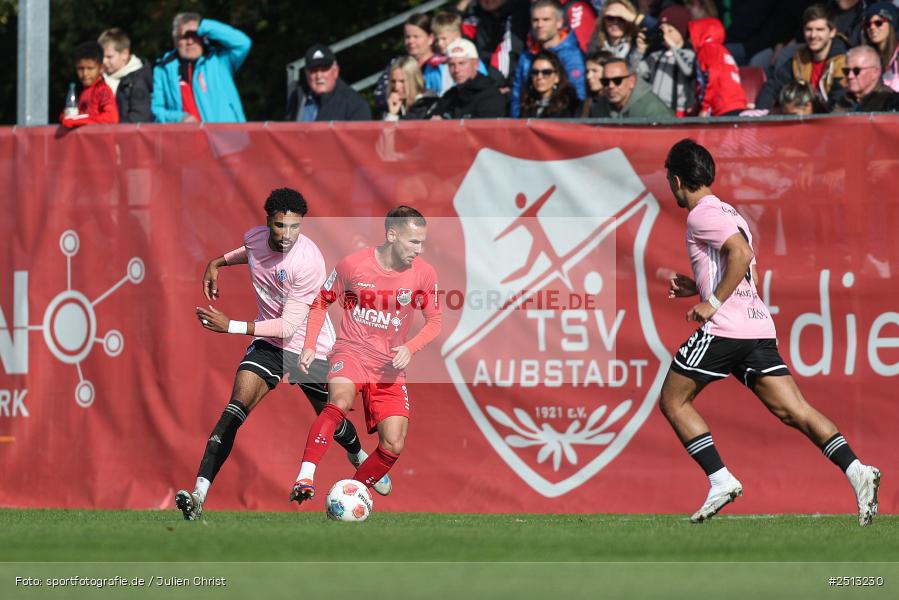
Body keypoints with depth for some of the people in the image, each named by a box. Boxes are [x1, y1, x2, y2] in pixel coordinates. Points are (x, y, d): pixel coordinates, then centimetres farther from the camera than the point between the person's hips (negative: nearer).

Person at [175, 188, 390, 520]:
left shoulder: (309, 262, -30)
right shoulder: (254, 237, -11)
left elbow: (288, 326, -28)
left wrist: (231, 326, -32)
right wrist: (219, 262, 9)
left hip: (312, 348, -3)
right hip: (268, 343, 3)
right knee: (237, 405, -21)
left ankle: (359, 456, 56)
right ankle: (198, 496, -31)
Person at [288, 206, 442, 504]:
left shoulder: (424, 274, -5)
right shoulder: (353, 265, -9)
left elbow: (434, 322, 7)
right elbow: (322, 301, 7)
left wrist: (409, 348, -11)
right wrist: (309, 345, -3)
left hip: (390, 365, 3)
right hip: (351, 352, -3)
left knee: (393, 446, -8)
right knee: (341, 400, -36)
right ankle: (305, 477, -37)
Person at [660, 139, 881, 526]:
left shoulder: (702, 214, -5)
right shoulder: (727, 213, 24)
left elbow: (741, 252, -21)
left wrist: (714, 303, -18)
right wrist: (697, 287, 27)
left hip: (724, 328, -9)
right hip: (758, 328, 9)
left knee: (673, 400, 6)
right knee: (793, 410, -1)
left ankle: (721, 480, -5)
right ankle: (856, 471, -18)